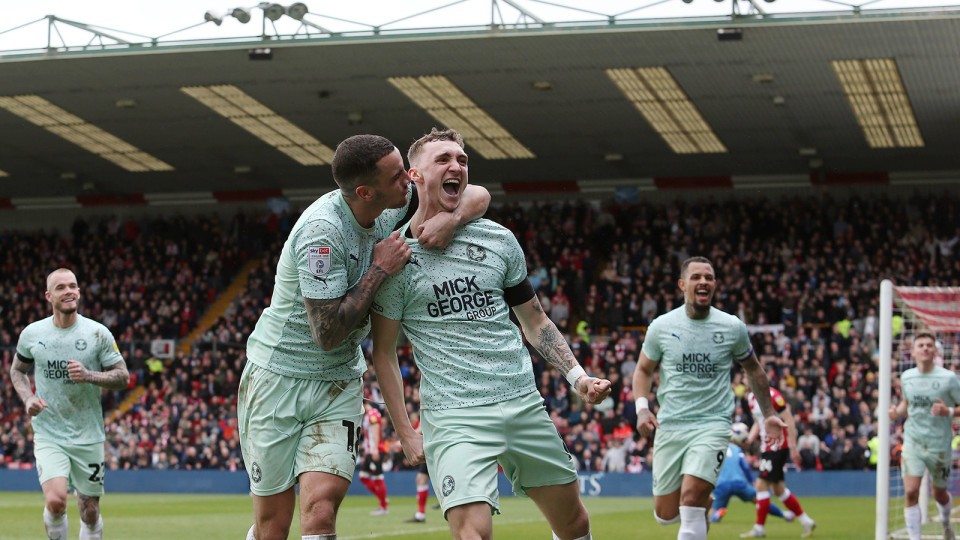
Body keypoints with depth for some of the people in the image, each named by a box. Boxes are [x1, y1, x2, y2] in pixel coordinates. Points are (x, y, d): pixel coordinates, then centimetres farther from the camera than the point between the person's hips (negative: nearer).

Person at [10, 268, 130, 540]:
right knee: (55, 501, -21)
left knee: (90, 511, 6)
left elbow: (123, 377, 0)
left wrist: (89, 375, -18)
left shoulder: (98, 333, -3)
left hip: (88, 436, 1)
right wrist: (28, 398, -3)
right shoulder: (32, 333, 0)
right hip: (48, 435, -1)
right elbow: (17, 370, 16)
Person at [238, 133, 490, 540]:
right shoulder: (322, 231, -26)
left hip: (339, 381, 5)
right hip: (278, 376, -5)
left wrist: (451, 218, -19)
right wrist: (380, 270, -21)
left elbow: (478, 195, 3)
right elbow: (327, 333, -25)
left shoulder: (395, 200, -5)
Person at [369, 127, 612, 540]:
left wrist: (577, 376, 5)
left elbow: (534, 320, 18)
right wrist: (406, 432, -4)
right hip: (454, 415, -5)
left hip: (524, 403, 5)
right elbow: (383, 351, 2)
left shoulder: (499, 239, 9)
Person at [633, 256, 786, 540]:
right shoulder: (661, 326, 0)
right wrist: (642, 408, -5)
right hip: (669, 426, 2)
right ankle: (704, 500, 39)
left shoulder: (732, 327, 0)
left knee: (691, 501, -23)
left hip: (713, 424, -2)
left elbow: (753, 369, 16)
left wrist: (769, 413, 15)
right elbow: (644, 370, 12)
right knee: (665, 515, 6)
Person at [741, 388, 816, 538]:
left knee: (761, 484, -8)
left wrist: (793, 448, -18)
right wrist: (748, 440, 2)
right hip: (766, 446, 9)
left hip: (778, 446, -9)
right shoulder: (752, 398, 9)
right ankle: (806, 522, 22)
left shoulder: (772, 395, -18)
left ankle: (759, 528, 2)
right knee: (778, 489, 13)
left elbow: (789, 420, -17)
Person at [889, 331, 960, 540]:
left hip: (939, 444, -2)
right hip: (913, 442, 2)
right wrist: (898, 411, 0)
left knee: (939, 494, 14)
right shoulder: (906, 377, 2)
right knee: (910, 492, -13)